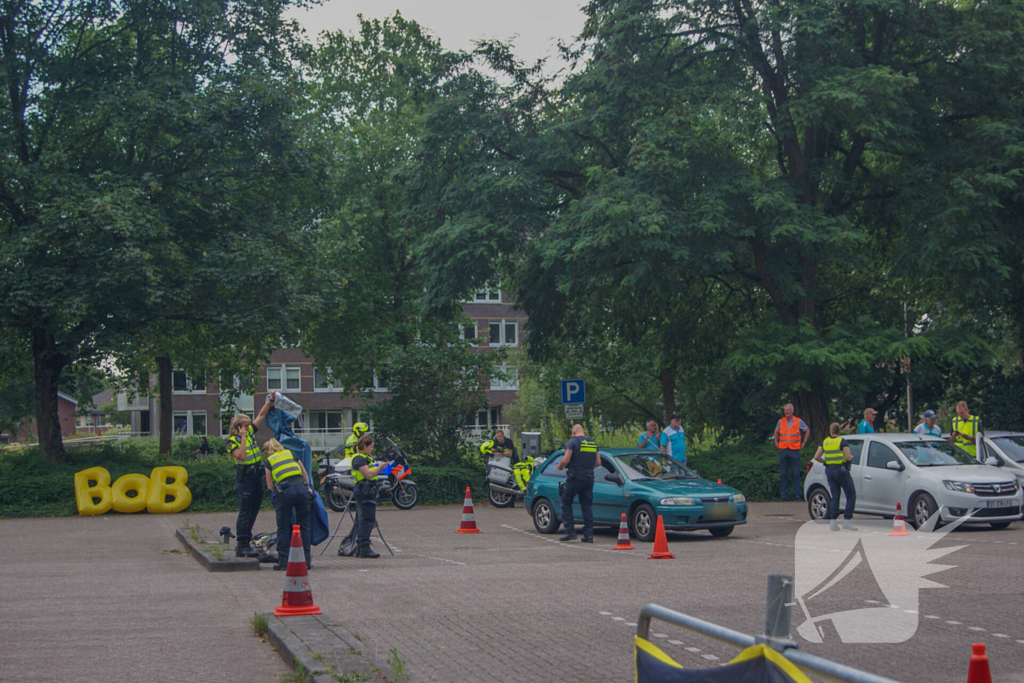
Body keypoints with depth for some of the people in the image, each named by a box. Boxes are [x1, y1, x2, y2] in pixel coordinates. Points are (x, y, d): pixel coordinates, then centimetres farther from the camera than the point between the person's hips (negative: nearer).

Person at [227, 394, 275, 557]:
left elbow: (261, 415, 11)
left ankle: (245, 543, 18)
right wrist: (243, 438, -21)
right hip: (244, 477, -8)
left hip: (256, 475, 8)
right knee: (245, 512, -8)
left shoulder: (250, 431, 9)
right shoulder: (232, 441, -9)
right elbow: (241, 456, -24)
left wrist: (271, 401, 3)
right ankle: (241, 547, -7)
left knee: (254, 510, 10)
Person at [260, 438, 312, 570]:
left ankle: (283, 561, 9)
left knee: (283, 527, 9)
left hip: (285, 492, -3)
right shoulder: (291, 454, 23)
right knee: (303, 526, 11)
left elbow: (270, 486, 17)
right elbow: (305, 474, 25)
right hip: (301, 489, 3)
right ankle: (306, 560, 11)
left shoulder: (268, 462, 16)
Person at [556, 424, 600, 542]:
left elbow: (565, 460, -14)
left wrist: (559, 466, 6)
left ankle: (570, 531, 0)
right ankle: (589, 534, 5)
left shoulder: (573, 441, -7)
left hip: (575, 478, -6)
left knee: (566, 503, 7)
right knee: (587, 506, 9)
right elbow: (598, 462, 14)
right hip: (589, 478, 6)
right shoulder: (593, 442, 13)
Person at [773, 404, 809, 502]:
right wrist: (776, 442, 16)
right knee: (783, 474, 2)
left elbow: (807, 430, 17)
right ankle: (783, 496, 5)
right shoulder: (781, 421, 7)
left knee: (796, 474, -3)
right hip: (783, 450, 2)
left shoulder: (798, 421, 1)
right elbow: (776, 431, 26)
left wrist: (803, 442, 11)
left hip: (794, 450, -2)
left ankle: (797, 495, 3)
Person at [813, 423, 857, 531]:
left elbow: (817, 457, 2)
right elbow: (848, 457, -14)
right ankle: (847, 520, -4)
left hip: (829, 470, 5)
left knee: (835, 496, 9)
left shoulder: (825, 442, 6)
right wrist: (852, 456, 8)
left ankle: (833, 521, -1)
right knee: (851, 496, 3)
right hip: (841, 470, -5)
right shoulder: (842, 442, -8)